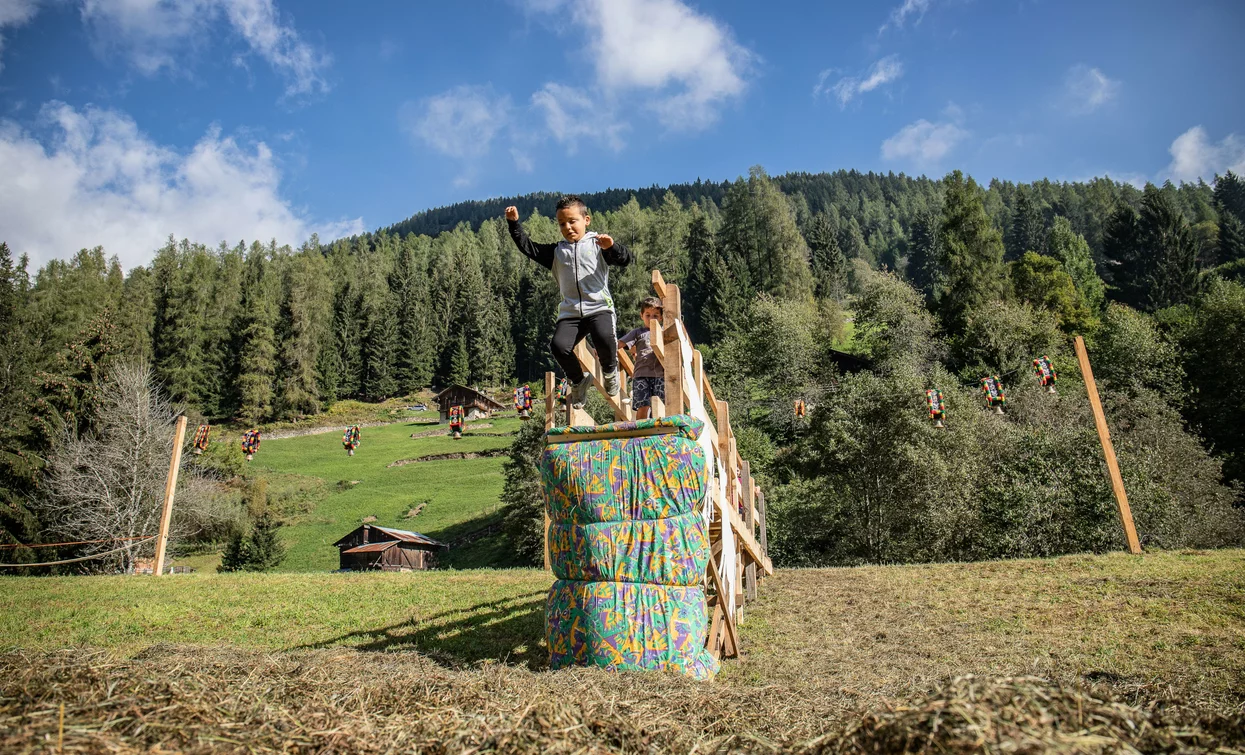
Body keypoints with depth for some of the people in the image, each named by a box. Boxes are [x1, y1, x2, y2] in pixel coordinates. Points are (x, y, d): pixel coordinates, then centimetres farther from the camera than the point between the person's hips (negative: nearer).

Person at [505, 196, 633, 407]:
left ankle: (610, 370, 1)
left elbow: (625, 260, -3)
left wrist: (611, 247, -23)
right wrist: (514, 224, 8)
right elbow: (528, 248, 18)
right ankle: (578, 380, 8)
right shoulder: (556, 251, 18)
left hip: (599, 307, -3)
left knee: (603, 337, -33)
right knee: (559, 345, -22)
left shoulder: (597, 244, 8)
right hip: (570, 312, 3)